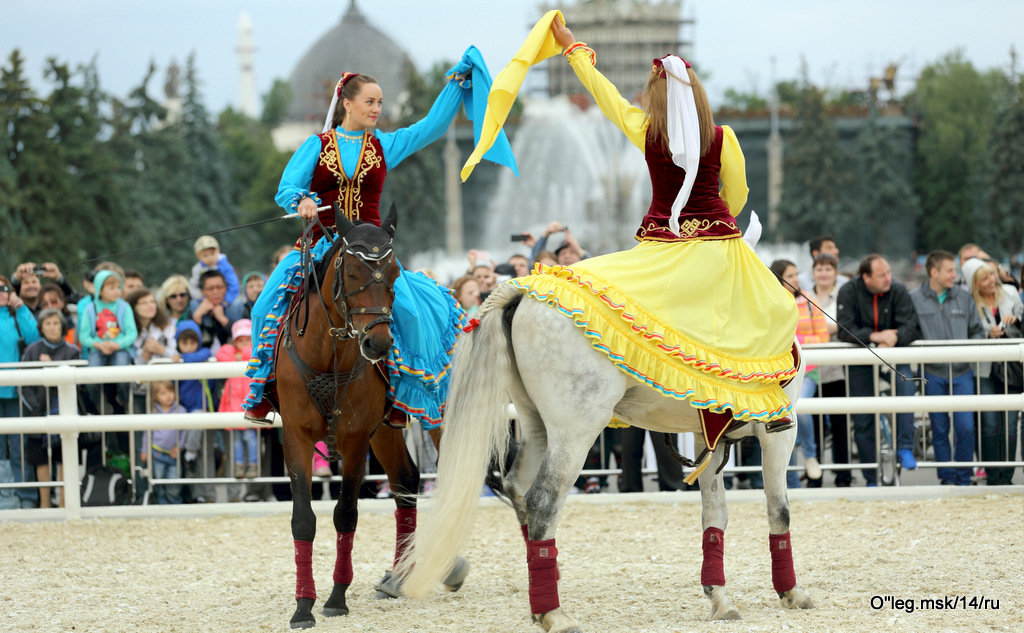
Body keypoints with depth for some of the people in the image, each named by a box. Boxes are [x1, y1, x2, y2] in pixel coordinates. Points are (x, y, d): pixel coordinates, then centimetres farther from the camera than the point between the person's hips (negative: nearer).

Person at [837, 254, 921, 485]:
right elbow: (845, 330, -17)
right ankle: (871, 478, 9)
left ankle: (905, 448, -26)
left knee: (905, 385, -31)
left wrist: (893, 339, -33)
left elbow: (911, 327, -13)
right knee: (863, 421, -1)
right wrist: (875, 337, -30)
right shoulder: (848, 292, -9)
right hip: (861, 360, 0)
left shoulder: (898, 291, -7)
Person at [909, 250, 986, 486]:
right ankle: (946, 478, 14)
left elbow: (978, 331, 15)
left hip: (962, 372, 1)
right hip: (933, 374, -1)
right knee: (939, 430, 5)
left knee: (966, 428, -6)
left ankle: (964, 478, 9)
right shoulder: (914, 299, 1)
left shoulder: (964, 297, 8)